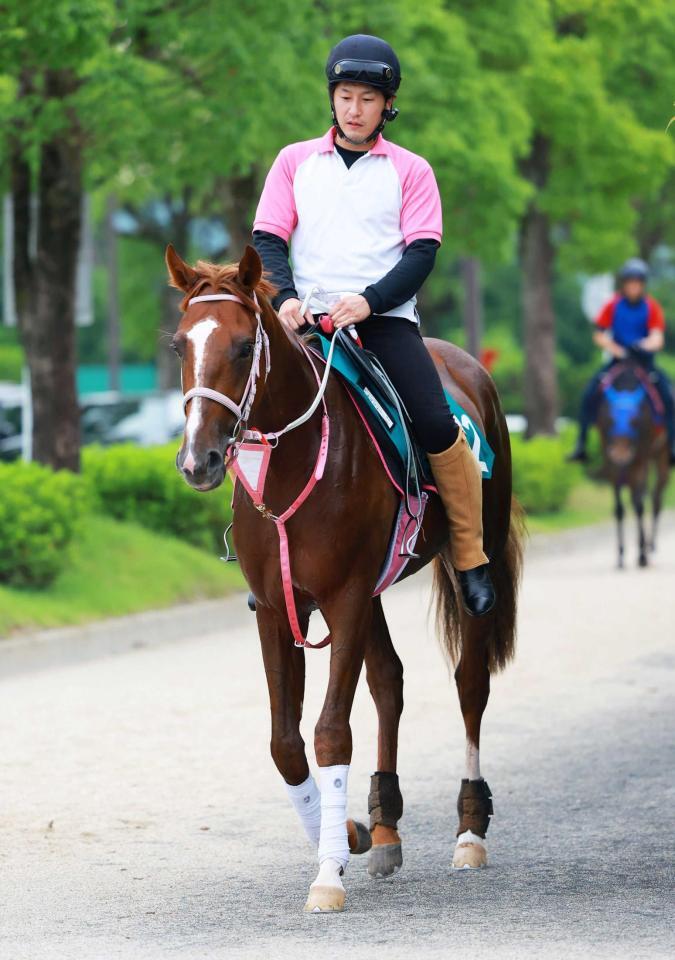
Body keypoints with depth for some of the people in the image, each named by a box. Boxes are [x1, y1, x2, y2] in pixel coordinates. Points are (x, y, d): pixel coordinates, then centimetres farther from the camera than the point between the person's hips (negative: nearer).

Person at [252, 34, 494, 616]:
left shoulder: (410, 171, 8)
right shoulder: (296, 161, 13)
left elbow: (422, 252, -1)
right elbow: (268, 238, 7)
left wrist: (369, 301, -19)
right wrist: (284, 296, -14)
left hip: (386, 318, -2)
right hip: (306, 319, 2)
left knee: (436, 425, -21)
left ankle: (470, 555, -6)